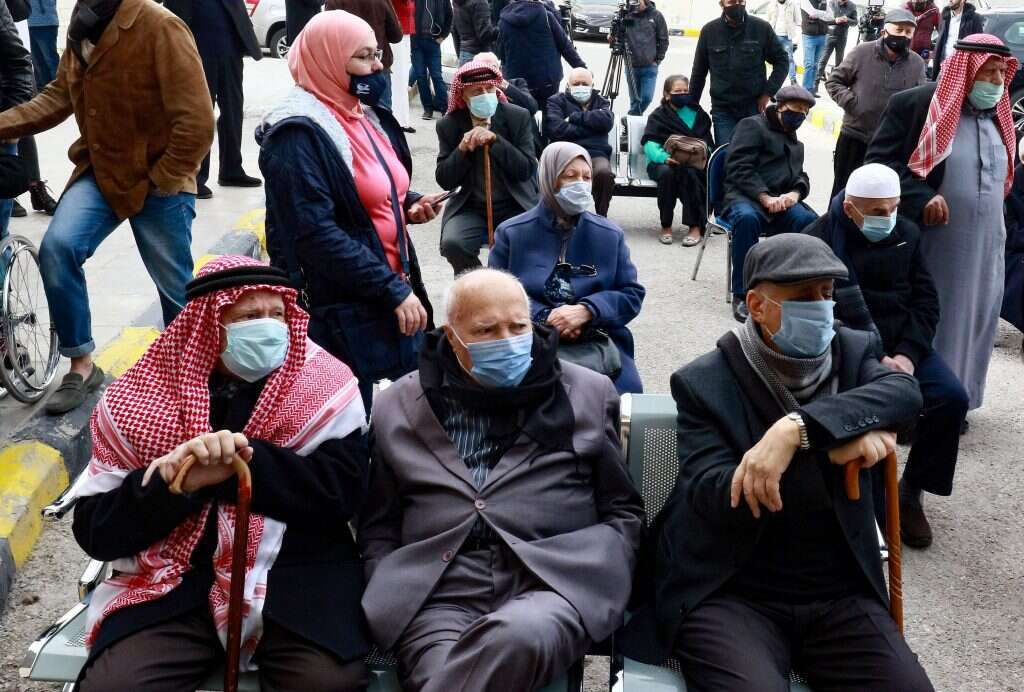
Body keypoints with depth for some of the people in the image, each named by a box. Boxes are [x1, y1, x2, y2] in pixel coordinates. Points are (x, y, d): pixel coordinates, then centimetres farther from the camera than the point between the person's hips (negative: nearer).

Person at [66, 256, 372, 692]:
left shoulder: (323, 384, 2)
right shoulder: (142, 398, 3)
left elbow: (343, 493, -8)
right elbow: (94, 530, 1)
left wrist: (245, 459, -19)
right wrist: (175, 481, -18)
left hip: (295, 570, -1)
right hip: (174, 577, 1)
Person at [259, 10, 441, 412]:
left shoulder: (367, 116, 10)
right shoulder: (299, 136, -17)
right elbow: (317, 235, -23)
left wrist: (409, 204, 2)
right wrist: (394, 291, -23)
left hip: (393, 291, 8)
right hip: (342, 309, -8)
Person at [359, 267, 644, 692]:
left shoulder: (588, 394, 13)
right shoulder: (399, 407, 15)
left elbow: (622, 511, 15)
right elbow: (378, 527, 18)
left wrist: (593, 581, -3)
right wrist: (395, 598, 0)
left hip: (552, 585, 1)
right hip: (439, 594, 0)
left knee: (516, 638, -35)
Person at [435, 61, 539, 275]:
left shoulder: (518, 117, -3)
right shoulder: (449, 125, 0)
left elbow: (527, 170, -10)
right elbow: (444, 181, -2)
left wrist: (495, 140, -21)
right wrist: (462, 150, -19)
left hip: (516, 206, 0)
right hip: (470, 208, 1)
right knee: (452, 244, -28)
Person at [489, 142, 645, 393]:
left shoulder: (610, 235, 10)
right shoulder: (512, 233, 5)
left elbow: (632, 294, 6)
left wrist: (586, 311, -12)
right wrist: (544, 319, -14)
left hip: (599, 340, 2)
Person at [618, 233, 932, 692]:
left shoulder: (852, 352, 6)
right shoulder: (704, 382, -4)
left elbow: (905, 392, -16)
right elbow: (713, 495, -15)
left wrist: (798, 429, -30)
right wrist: (832, 443, -22)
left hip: (840, 594, 4)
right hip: (730, 593, -3)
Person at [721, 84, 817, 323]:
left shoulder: (795, 142, 30)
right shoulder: (753, 125, 6)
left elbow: (801, 176, 23)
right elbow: (739, 168, -7)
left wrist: (795, 193, -4)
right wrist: (765, 197, -19)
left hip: (781, 201, 5)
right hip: (745, 197, -5)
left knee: (810, 220, -28)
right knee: (747, 218, -41)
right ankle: (742, 295, -34)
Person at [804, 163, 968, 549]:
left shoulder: (907, 234, 7)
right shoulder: (819, 240, -10)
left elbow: (926, 301, 7)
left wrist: (908, 354, -10)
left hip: (901, 344, 5)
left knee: (951, 398, -17)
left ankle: (910, 492, 2)